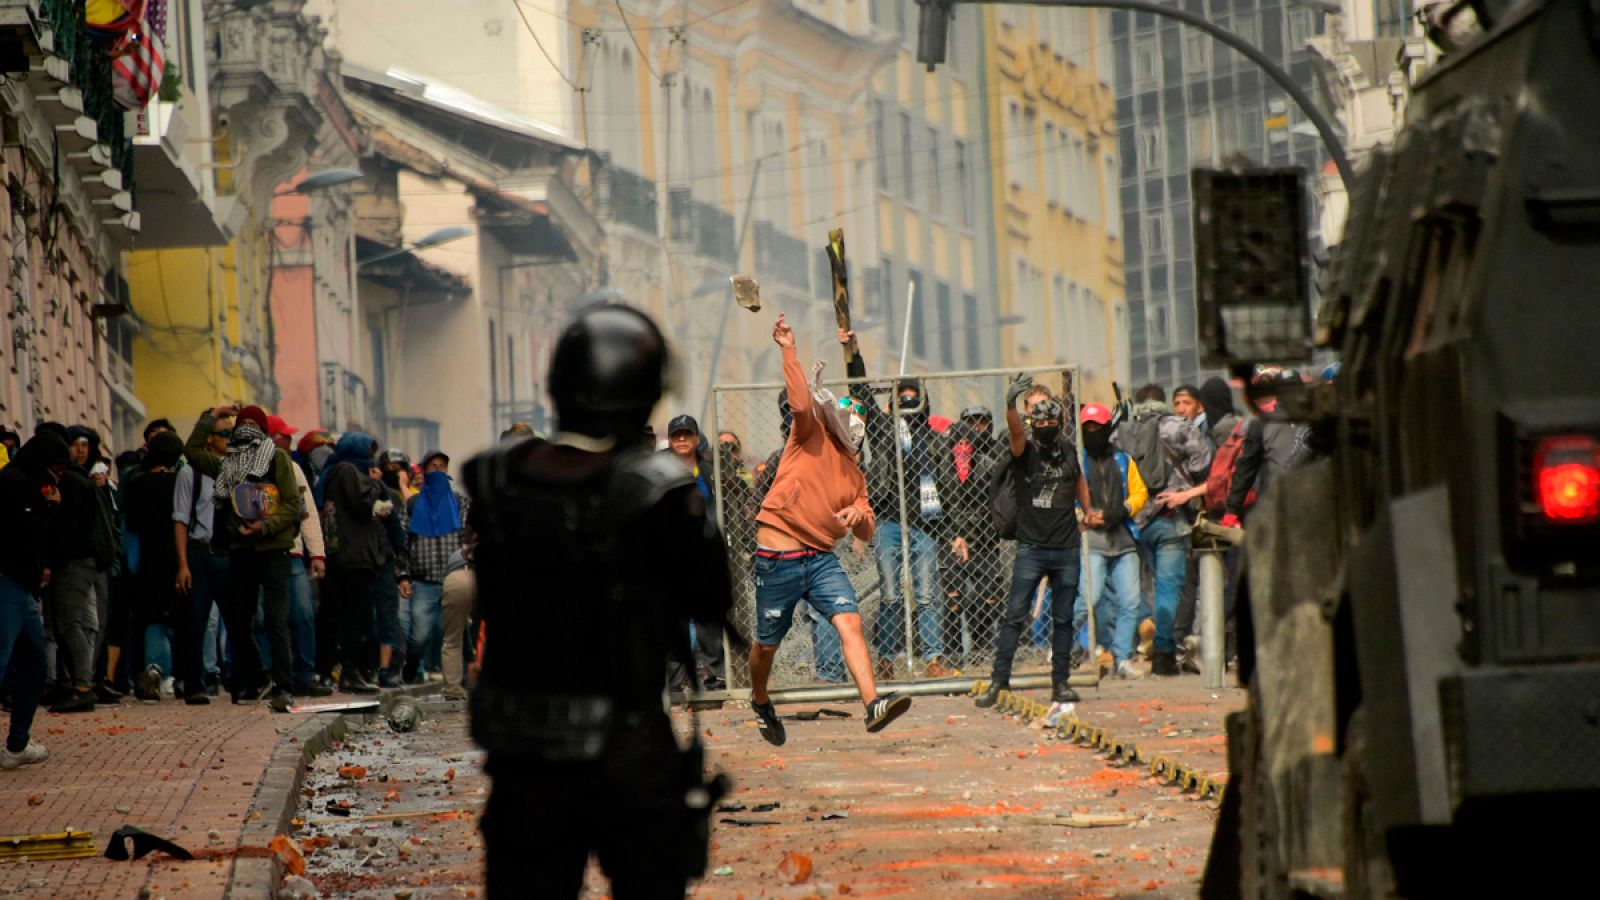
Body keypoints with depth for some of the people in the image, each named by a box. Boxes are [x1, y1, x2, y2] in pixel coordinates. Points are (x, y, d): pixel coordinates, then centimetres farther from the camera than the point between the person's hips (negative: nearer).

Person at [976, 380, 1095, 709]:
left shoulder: (1068, 451, 9)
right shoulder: (1025, 451, -5)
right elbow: (1015, 432, -27)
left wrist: (1087, 509, 18)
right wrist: (1011, 405, -45)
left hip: (1067, 548, 4)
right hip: (1031, 548, -4)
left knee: (1063, 618, 7)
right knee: (1015, 616, -7)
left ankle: (1061, 682, 14)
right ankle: (999, 680, -4)